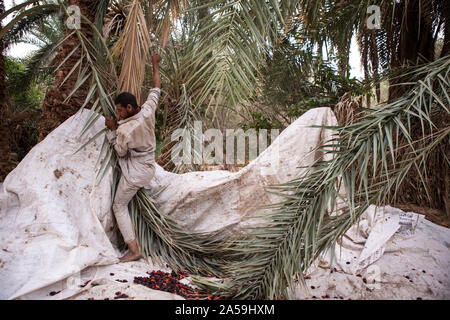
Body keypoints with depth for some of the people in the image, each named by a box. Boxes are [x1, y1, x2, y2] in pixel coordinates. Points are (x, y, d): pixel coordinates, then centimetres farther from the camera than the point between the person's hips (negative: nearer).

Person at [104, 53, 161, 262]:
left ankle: (134, 250, 3)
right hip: (149, 168, 8)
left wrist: (112, 129, -3)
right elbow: (156, 90, 5)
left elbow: (121, 152, -6)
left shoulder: (124, 129, -24)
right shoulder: (147, 111, -11)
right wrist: (155, 66, 16)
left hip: (134, 172, -7)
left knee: (119, 207, 6)